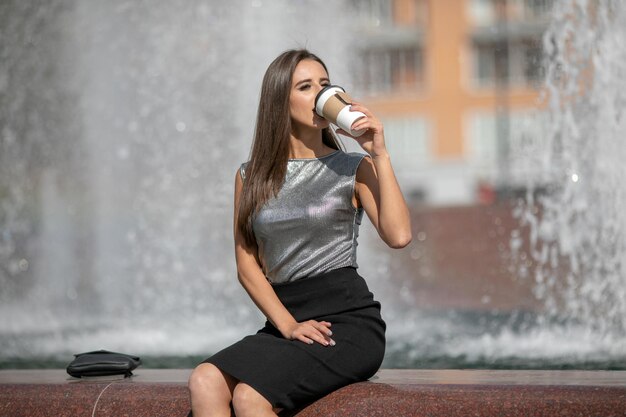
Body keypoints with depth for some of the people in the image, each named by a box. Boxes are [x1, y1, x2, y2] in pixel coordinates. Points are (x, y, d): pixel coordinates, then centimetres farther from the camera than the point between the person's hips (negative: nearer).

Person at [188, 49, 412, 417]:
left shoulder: (354, 169, 5)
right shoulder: (252, 177, 13)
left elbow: (399, 235, -12)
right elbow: (247, 265, 8)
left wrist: (380, 154, -11)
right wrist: (288, 325, -7)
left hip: (349, 320, -4)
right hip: (285, 322, 4)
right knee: (204, 383, -25)